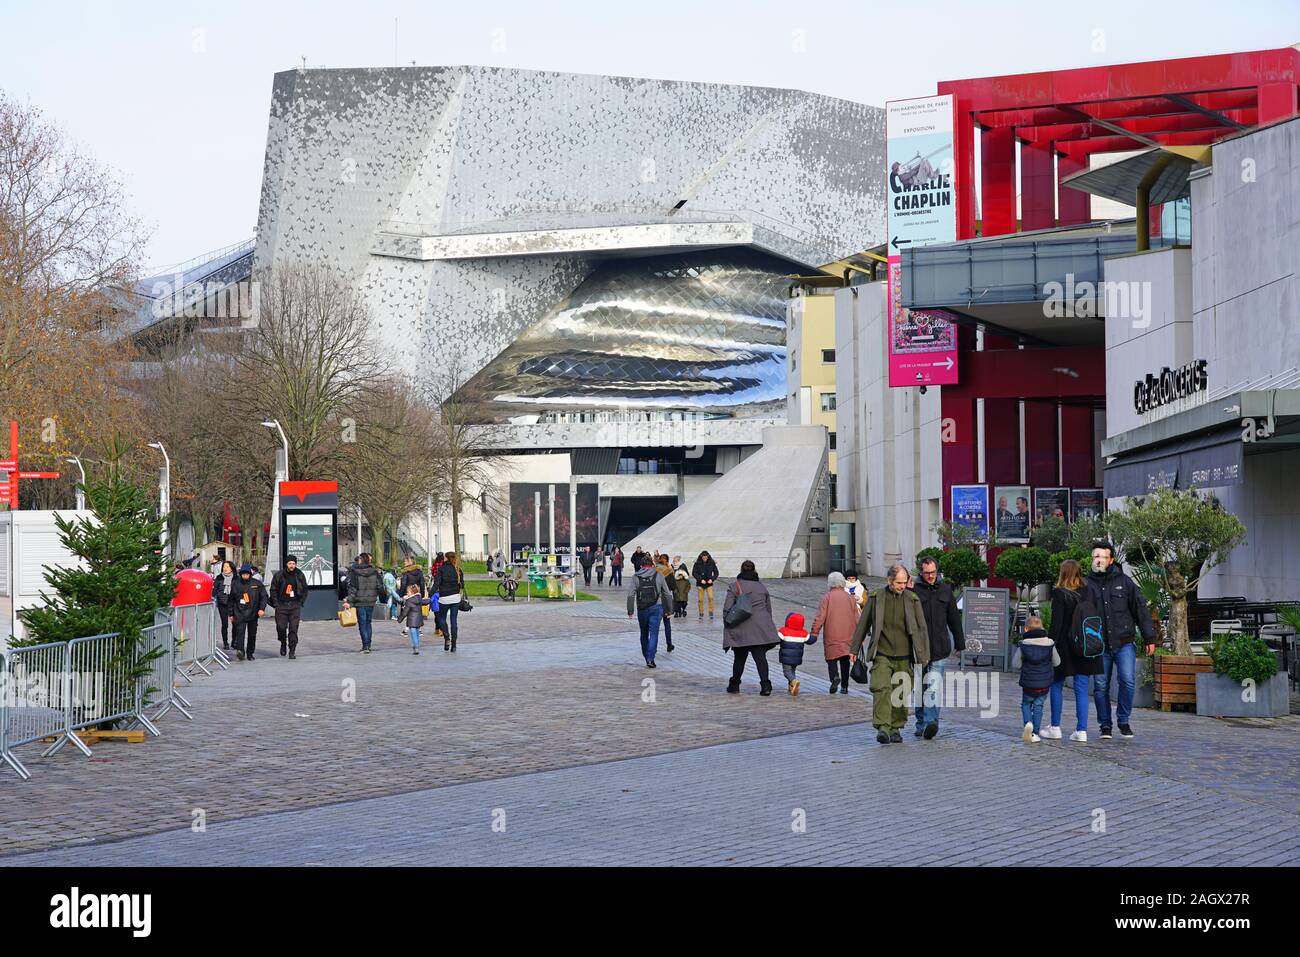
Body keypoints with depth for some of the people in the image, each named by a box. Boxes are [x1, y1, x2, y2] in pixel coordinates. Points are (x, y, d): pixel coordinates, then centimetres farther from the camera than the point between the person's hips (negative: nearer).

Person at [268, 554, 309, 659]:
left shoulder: (300, 575, 5)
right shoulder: (278, 575, 0)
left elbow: (305, 589, 13)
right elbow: (273, 590, 5)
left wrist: (301, 602, 4)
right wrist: (276, 603, -3)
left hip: (295, 605, 0)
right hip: (281, 605, 0)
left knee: (293, 628, -5)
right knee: (281, 627, -3)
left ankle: (292, 651, -1)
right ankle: (283, 644, 25)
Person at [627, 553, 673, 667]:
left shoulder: (635, 577, 2)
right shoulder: (658, 576, 3)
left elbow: (631, 595, -5)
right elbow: (667, 594, 5)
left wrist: (630, 611, -2)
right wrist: (669, 609, 11)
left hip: (642, 610, 1)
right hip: (656, 608, -1)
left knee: (644, 634, 17)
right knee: (654, 634, -3)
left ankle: (646, 657, 26)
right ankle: (650, 659, -15)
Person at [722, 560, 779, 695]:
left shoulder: (734, 586, 1)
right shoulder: (762, 587, 13)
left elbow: (727, 608, -5)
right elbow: (769, 609, 18)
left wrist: (727, 626, 4)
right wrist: (767, 625, 27)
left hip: (741, 630, -2)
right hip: (761, 628, 2)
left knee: (739, 658, 10)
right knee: (760, 656, -3)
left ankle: (734, 685, 20)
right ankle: (765, 685, -16)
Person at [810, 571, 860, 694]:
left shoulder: (827, 597, -3)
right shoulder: (850, 598, 9)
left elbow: (820, 617, -8)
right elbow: (857, 618, 12)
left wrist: (814, 633, -4)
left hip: (832, 636, -3)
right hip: (848, 636, 4)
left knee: (831, 658, 2)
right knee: (845, 661, 10)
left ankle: (835, 676, -24)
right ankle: (844, 686, 9)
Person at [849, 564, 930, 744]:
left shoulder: (912, 599, 4)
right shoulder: (876, 598, 3)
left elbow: (921, 628, 7)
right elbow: (863, 624, 10)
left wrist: (924, 655, 4)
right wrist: (854, 649, 11)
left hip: (904, 657, 1)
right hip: (882, 654, -1)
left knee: (901, 694, 4)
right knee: (881, 689, -16)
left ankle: (896, 729, 16)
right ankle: (882, 728, -19)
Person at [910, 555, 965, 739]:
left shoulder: (945, 590, 11)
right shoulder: (914, 590, 0)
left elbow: (954, 618, 17)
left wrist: (959, 643, 18)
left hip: (939, 648, 1)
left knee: (934, 687, -12)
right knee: (920, 688, 8)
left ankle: (930, 722, -22)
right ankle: (922, 723, 20)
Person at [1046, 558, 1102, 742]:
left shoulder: (1060, 594, -12)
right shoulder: (1087, 593, 1)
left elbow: (1056, 624, -14)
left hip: (1065, 646, -4)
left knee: (1057, 685, 11)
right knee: (1081, 689, 6)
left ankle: (1055, 727, 14)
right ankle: (1081, 730, 3)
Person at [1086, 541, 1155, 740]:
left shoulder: (1124, 581, 4)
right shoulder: (1087, 584, 4)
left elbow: (1140, 609, 6)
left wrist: (1149, 638, 3)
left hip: (1124, 643, -1)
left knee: (1127, 681, -11)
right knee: (1101, 687, 3)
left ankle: (1123, 721, 7)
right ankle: (1105, 726, 15)